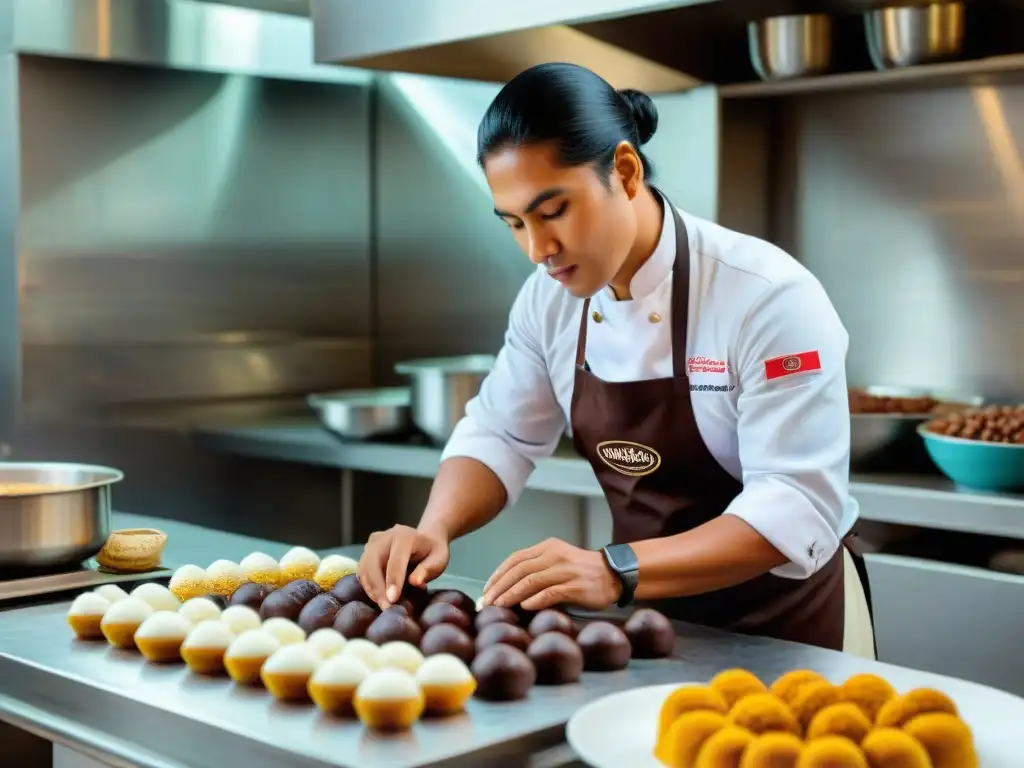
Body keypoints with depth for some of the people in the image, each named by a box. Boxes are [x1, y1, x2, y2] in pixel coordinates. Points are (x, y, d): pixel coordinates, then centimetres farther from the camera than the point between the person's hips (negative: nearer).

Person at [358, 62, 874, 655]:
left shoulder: (769, 296, -22)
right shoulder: (550, 297, -3)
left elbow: (798, 509, -26)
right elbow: (498, 437, 6)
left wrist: (616, 572, -37)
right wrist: (435, 531, -14)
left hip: (783, 627, -4)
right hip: (652, 617, 5)